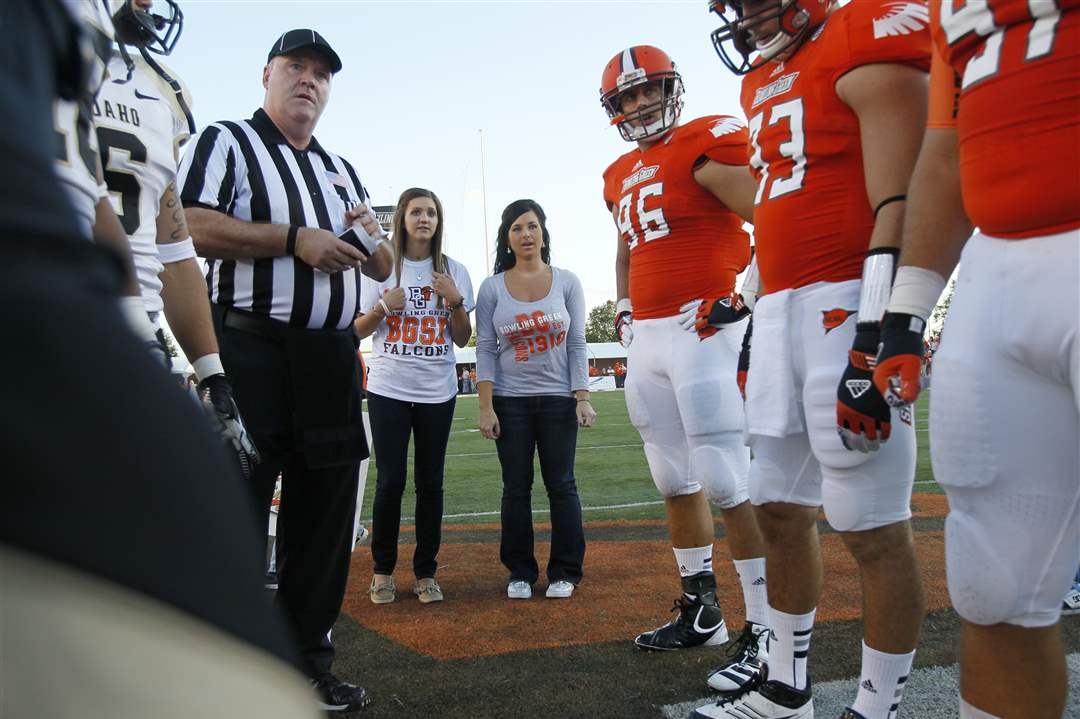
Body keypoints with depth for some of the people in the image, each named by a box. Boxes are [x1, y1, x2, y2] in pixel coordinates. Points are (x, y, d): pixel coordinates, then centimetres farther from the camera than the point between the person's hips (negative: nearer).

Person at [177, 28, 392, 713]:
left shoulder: (343, 171, 23)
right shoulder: (225, 142, 4)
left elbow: (383, 269, 23)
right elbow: (193, 229, -14)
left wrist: (369, 237, 1)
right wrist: (296, 239, -14)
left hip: (332, 355, 7)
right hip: (250, 349, -6)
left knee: (326, 512, 9)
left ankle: (308, 660, 23)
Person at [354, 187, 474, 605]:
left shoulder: (454, 272, 7)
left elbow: (462, 339, 7)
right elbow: (358, 330, 8)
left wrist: (455, 301, -8)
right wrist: (384, 307, -10)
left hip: (437, 392, 1)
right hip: (388, 389, -1)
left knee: (430, 482, 3)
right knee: (390, 480, -3)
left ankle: (426, 572, 13)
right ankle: (383, 569, 13)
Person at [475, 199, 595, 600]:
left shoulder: (566, 282, 3)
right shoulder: (492, 288, 2)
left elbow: (576, 344, 2)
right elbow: (485, 349, -1)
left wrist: (582, 397, -6)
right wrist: (485, 407, -8)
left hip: (558, 399, 0)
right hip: (510, 401, 0)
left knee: (561, 484, 3)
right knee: (516, 488, 6)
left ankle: (565, 571, 14)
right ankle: (520, 571, 17)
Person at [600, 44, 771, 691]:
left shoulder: (705, 145, -5)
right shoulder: (622, 176, 19)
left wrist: (747, 297, -15)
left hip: (704, 329, -8)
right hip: (647, 339, 8)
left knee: (728, 482, -9)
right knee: (677, 482, 13)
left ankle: (765, 631, 1)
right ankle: (701, 612, 26)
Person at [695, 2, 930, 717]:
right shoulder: (764, 81, 21)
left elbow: (902, 207, -15)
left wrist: (876, 339, -22)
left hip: (851, 307, -9)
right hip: (781, 310, 9)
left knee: (874, 527, -1)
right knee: (779, 511, 13)